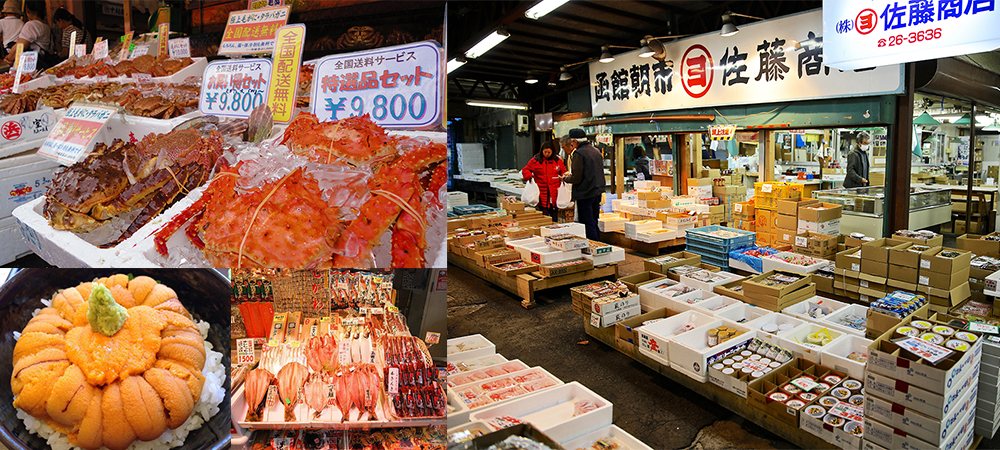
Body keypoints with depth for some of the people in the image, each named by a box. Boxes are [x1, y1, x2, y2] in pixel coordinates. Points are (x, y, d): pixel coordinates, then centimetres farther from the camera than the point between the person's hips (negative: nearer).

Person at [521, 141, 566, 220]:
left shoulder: (558, 161, 9)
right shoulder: (535, 160, 3)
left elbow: (563, 171, 19)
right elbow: (525, 170, 8)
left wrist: (563, 177, -3)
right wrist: (529, 176, -12)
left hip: (554, 195, 2)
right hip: (542, 195, -2)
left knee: (554, 220, 9)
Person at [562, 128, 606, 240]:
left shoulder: (578, 153, -16)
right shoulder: (596, 151, 10)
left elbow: (576, 179, -20)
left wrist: (565, 178, 2)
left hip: (585, 194, -8)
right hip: (598, 192, 8)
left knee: (587, 224, -2)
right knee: (595, 222, 18)